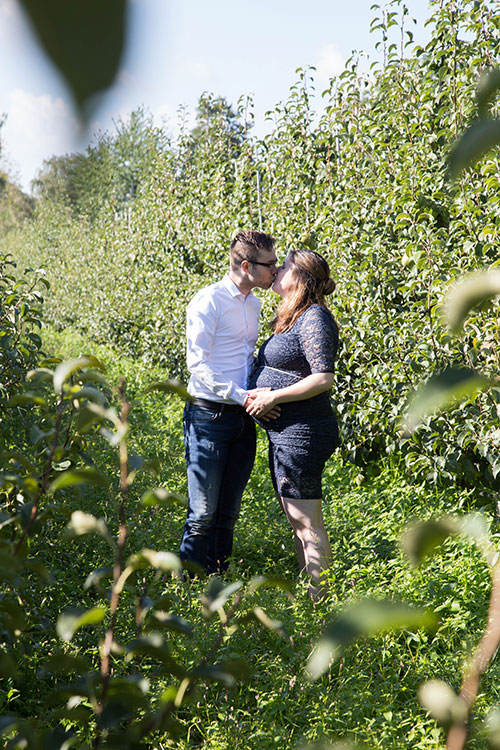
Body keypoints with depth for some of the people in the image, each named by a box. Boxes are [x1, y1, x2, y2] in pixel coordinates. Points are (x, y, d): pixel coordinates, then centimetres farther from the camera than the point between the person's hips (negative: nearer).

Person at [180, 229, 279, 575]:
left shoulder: (254, 303, 13)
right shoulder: (209, 301, -11)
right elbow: (198, 363, -15)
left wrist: (259, 393, 7)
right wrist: (242, 396, -19)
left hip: (243, 418, 7)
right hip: (210, 416, -7)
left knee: (229, 511, 13)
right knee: (204, 514, -3)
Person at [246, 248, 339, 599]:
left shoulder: (314, 318, -15)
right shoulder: (292, 318, 15)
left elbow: (324, 378, -24)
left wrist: (272, 397, -20)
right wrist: (260, 391, 11)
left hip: (303, 433, -11)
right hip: (285, 432, 11)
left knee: (307, 521, -4)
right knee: (295, 518, 16)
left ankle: (322, 599, 6)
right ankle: (308, 591, 27)